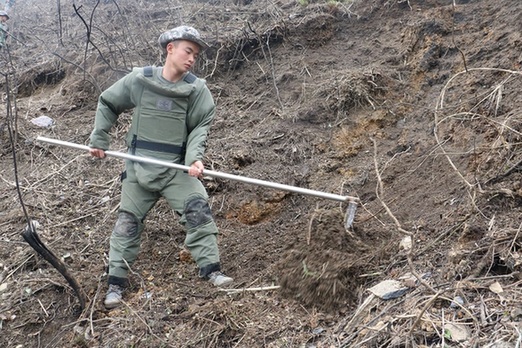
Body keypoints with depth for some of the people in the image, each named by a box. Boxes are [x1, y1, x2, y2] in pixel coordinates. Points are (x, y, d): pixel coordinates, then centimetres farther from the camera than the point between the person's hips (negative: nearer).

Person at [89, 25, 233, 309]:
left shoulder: (197, 89, -6)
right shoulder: (138, 80, -5)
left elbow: (201, 126, -4)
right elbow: (107, 104, 8)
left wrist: (194, 157, -20)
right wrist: (98, 140, 6)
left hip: (176, 167, 0)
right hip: (139, 166, 0)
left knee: (198, 209, -14)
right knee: (128, 221, 6)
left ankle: (211, 269, -3)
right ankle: (116, 282, 17)